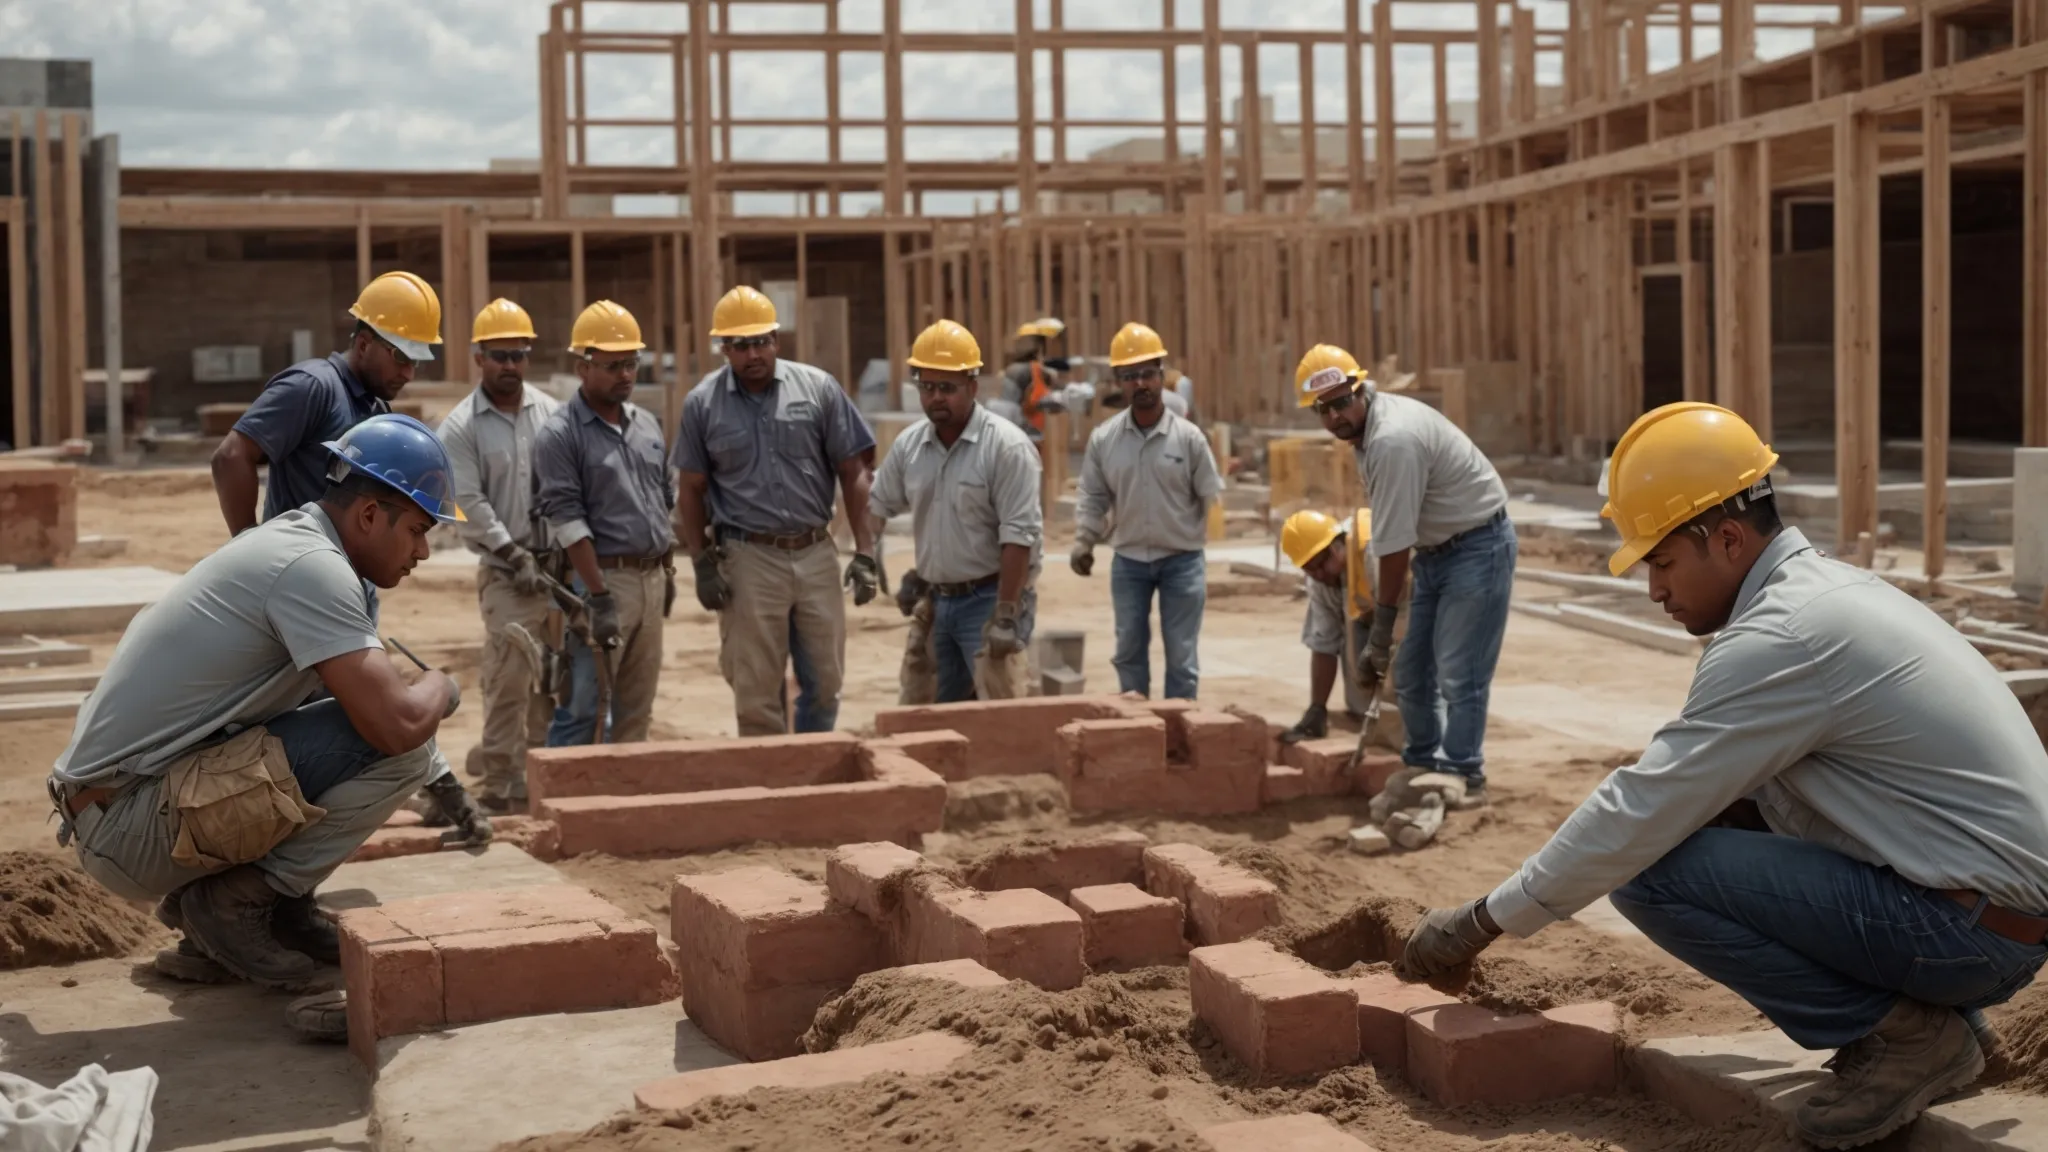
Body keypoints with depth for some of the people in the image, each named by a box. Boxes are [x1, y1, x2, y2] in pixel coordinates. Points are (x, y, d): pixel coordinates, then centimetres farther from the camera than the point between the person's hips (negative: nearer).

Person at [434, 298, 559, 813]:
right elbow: (469, 504, -7)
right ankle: (504, 784, -2)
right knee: (509, 680, -9)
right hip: (507, 573, -4)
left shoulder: (551, 412, 10)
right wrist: (514, 554, -13)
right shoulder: (459, 429, -1)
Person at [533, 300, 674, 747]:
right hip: (601, 578, -7)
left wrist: (668, 568, 18)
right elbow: (567, 520, -15)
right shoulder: (560, 435, -9)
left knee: (636, 707, 11)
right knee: (583, 709, -6)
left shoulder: (647, 424, 13)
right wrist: (599, 597, -19)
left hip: (650, 577, 7)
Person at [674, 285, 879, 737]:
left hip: (816, 552, 1)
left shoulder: (818, 388, 1)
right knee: (756, 693, 3)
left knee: (826, 682, 8)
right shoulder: (702, 403, 1)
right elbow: (692, 490, 7)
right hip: (749, 559, -1)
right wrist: (702, 564, -1)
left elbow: (852, 473, 2)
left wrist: (864, 552, -3)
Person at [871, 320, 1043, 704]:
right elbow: (878, 507, 16)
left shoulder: (1006, 446, -14)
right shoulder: (908, 445, 5)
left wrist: (1005, 617, -20)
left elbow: (1018, 536, -18)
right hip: (935, 599, 7)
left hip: (987, 599, -7)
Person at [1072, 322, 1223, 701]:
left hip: (1181, 560, -2)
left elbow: (1211, 499, -4)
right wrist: (1083, 542, -8)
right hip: (1128, 561, 2)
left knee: (1181, 656, 4)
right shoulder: (1103, 439, -3)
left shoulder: (1188, 436, -8)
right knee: (1129, 651, 11)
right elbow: (1093, 498, 4)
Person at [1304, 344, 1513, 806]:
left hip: (1477, 547, -10)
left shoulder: (1392, 441, -28)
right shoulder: (1369, 427, 1)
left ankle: (1463, 778, 0)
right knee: (1411, 672, 12)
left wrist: (1380, 634, -21)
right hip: (1436, 549, 10)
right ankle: (1424, 767, 23)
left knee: (1458, 675, -9)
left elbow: (1394, 545, -26)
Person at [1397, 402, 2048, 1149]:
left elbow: (1641, 813, -18)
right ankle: (1926, 1011, 12)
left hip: (1976, 929, -10)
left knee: (1652, 868, -15)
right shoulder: (1823, 589, 11)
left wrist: (1485, 921, -9)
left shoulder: (1779, 634, -19)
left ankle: (1896, 1034, -5)